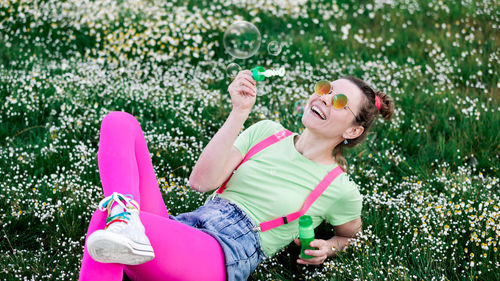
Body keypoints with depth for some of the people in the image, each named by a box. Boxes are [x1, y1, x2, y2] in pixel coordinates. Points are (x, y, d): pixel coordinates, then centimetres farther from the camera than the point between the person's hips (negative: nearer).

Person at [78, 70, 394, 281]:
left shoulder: (340, 189, 10)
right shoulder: (268, 132, 18)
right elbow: (202, 181, 5)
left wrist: (328, 248, 7)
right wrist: (240, 112, -2)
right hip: (181, 227, 6)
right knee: (119, 122, -17)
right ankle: (126, 217, -35)